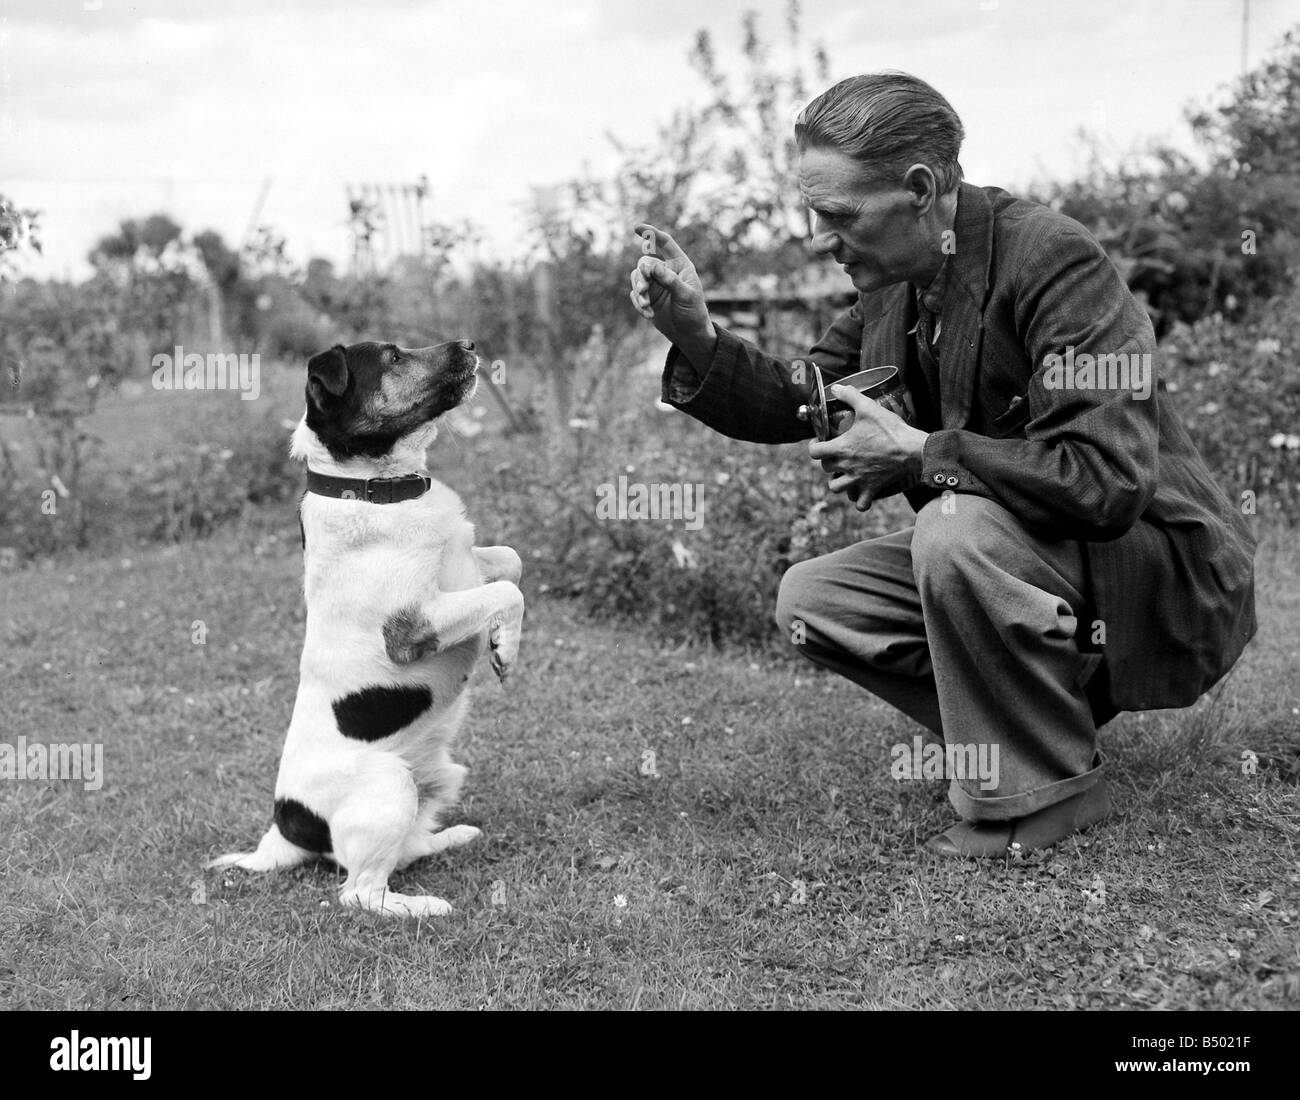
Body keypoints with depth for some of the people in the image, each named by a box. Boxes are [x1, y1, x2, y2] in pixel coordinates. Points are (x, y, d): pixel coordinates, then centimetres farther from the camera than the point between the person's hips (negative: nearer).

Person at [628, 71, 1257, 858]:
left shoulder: (1056, 260, -24)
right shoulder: (892, 283, 0)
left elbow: (1106, 481, -33)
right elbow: (799, 403, 8)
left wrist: (919, 455, -27)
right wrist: (699, 338, -10)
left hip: (1166, 568, -8)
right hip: (1003, 557, 8)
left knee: (957, 528, -33)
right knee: (811, 601, -3)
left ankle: (1050, 788, -12)